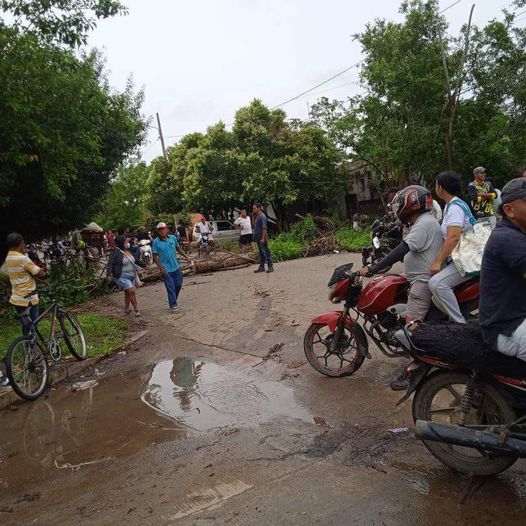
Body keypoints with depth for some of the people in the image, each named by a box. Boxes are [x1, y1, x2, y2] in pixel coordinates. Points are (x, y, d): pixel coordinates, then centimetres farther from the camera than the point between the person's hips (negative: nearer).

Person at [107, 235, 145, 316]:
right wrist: (109, 274, -31)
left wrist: (145, 265, 30)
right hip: (122, 277, -8)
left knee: (128, 293, 13)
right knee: (132, 291, -14)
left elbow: (136, 260, 24)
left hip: (131, 276, 8)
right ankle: (136, 310, -6)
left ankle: (126, 309, 26)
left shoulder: (128, 252, 11)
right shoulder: (115, 253, -13)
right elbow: (110, 264, -18)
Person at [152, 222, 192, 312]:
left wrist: (186, 257, 13)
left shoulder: (173, 238, 1)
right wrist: (161, 268, -15)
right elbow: (155, 256, -8)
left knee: (178, 285, 13)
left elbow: (178, 248, 16)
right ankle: (173, 305, 11)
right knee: (170, 288, -1)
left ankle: (173, 300, 35)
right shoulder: (156, 242, -9)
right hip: (166, 269, -4)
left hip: (176, 267, 4)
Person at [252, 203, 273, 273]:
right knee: (261, 252, 13)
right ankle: (261, 267, 19)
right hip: (258, 238, 9)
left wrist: (263, 238, -23)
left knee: (266, 252, -6)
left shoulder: (262, 216, -14)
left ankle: (270, 267, -2)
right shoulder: (256, 216, 14)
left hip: (262, 238, -9)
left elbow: (264, 228, -20)